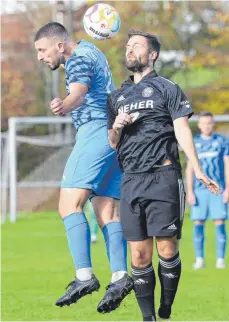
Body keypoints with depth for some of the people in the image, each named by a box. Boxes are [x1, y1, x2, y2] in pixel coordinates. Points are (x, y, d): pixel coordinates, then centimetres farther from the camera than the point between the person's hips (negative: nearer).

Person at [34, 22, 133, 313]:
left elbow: (78, 93, -33)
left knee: (69, 203, -16)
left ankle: (84, 276, -28)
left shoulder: (78, 59, -10)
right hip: (115, 133, 11)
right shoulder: (89, 51, 21)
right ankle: (119, 276, -12)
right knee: (107, 211, 3)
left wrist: (63, 106, -53)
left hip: (96, 130, -11)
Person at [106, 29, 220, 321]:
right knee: (139, 255, -1)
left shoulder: (167, 88, 7)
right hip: (131, 181, 4)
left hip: (163, 178, -4)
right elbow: (111, 144, 25)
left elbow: (182, 130, -1)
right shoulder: (117, 97, 20)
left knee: (167, 251, -7)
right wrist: (116, 128, 1)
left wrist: (197, 170, -12)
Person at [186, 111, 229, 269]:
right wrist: (190, 192, 2)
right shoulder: (194, 143, 9)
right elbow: (190, 169, 9)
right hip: (199, 190, 1)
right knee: (198, 224, -2)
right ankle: (199, 259, 4)